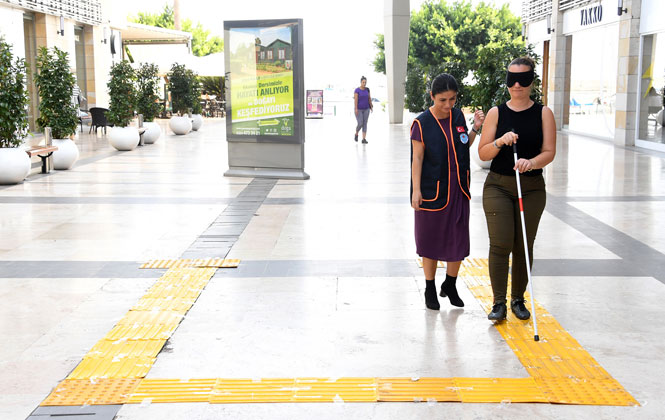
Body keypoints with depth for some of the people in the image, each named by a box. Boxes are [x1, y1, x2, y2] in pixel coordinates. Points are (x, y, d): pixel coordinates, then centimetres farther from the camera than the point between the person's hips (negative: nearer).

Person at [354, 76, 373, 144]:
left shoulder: (367, 89, 3)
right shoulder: (357, 90, -11)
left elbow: (369, 98, 8)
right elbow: (355, 99, -16)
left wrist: (371, 107, 6)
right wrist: (356, 109, -22)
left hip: (366, 109, 4)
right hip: (359, 110, -4)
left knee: (365, 124, -2)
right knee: (360, 124, -9)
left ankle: (364, 139, -3)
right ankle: (356, 134, 22)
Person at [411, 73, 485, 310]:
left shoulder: (458, 117, 3)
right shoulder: (422, 123, -10)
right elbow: (417, 158, -10)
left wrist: (475, 128, 0)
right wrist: (416, 190, -14)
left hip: (458, 189, 4)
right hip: (432, 190, -4)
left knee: (458, 240, 7)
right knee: (431, 240, 7)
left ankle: (450, 286, 27)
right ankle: (430, 290, 22)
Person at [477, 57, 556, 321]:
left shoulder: (543, 113, 1)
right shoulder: (496, 113, 2)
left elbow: (549, 152, -6)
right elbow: (482, 153, 2)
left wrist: (531, 162, -26)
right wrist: (500, 142, -17)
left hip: (532, 188, 1)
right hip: (498, 186, 0)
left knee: (524, 246, 7)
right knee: (500, 244, -8)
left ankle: (518, 300, 21)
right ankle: (499, 303, -2)